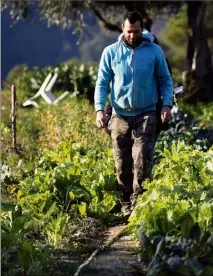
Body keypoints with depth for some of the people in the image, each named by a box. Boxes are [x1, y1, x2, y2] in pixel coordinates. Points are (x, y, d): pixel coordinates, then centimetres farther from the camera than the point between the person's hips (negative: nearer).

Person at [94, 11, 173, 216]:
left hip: (146, 114, -1)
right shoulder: (111, 52, 0)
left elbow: (165, 80, 6)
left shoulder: (154, 51, -1)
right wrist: (99, 109, -10)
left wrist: (167, 104, -9)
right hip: (120, 115, 1)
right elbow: (102, 83, 3)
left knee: (142, 158, -12)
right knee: (122, 163, 5)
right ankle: (126, 205, 15)